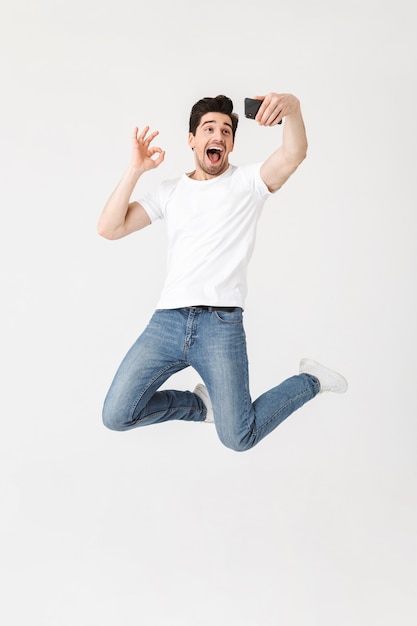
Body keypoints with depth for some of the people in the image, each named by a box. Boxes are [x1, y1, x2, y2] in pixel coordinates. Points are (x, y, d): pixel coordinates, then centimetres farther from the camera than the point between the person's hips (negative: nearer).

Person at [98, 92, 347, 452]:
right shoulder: (170, 192, 15)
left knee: (238, 438, -7)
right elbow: (109, 229, 6)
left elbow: (294, 155, -13)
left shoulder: (248, 182, 7)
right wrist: (136, 169, -1)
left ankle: (311, 380, 20)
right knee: (116, 416, -2)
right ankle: (200, 404, 23)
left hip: (221, 324, -3)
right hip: (168, 320, 4)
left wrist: (292, 106, -33)